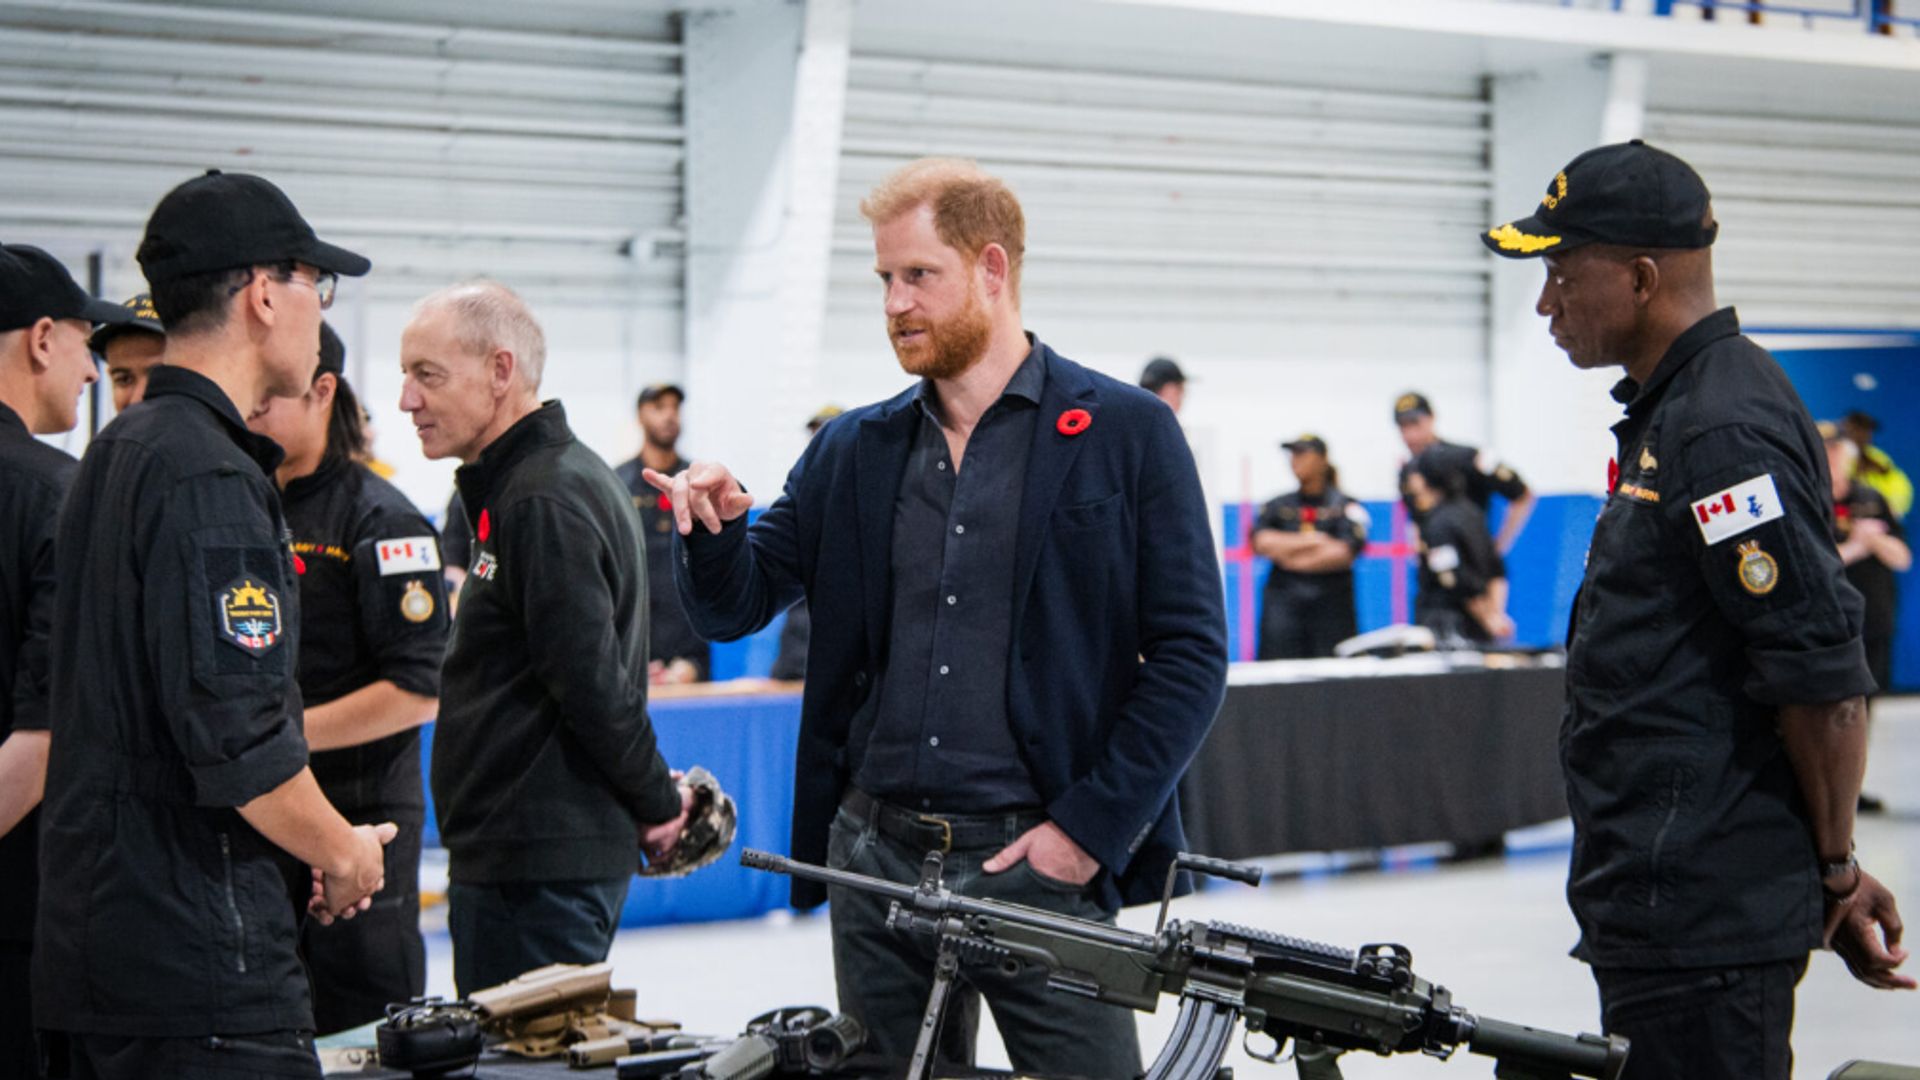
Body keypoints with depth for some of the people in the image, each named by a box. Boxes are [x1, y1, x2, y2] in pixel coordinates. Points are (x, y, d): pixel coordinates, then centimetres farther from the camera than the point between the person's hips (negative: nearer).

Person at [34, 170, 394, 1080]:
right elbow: (236, 735, -22)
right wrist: (343, 853, -4)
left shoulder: (115, 455, 16)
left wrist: (310, 849, 17)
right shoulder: (206, 476, -15)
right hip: (201, 967, -10)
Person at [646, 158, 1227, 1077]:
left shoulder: (1127, 433, -1)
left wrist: (1091, 828, -12)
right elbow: (735, 608, 13)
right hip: (876, 857, 4)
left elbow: (1189, 654, -4)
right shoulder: (854, 451, 12)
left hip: (1039, 860, -4)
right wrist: (715, 530, -9)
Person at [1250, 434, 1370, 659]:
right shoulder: (1278, 506, 13)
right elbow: (1260, 542, -3)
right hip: (1284, 604, 2)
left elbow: (1345, 553, -9)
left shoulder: (1344, 506, 3)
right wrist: (1313, 541, -7)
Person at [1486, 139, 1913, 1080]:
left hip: (1701, 921, -10)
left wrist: (1835, 870, -9)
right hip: (1668, 904, 10)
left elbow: (1822, 680, -20)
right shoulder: (1674, 409, 16)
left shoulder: (1722, 429, -17)